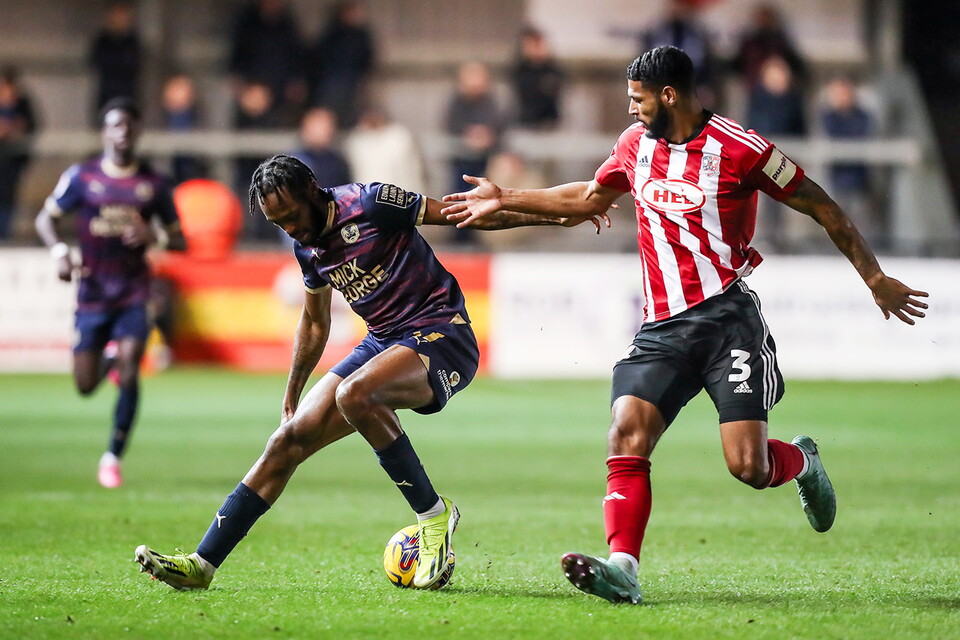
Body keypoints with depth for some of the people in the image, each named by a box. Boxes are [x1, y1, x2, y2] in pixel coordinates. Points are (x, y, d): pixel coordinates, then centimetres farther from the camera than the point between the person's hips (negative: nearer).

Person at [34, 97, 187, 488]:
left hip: (134, 295, 0)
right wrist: (59, 251, -13)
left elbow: (179, 241, 9)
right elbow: (46, 218, 7)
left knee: (129, 371, -17)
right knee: (85, 386, 2)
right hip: (92, 292, 0)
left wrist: (154, 236, -14)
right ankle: (108, 363, 40)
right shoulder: (82, 177, 0)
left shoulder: (154, 184, 4)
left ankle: (114, 457, -6)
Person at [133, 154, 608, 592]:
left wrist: (558, 216, -11)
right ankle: (202, 564, 0)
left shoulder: (369, 204, -14)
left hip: (440, 336, -8)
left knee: (354, 394, -36)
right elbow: (314, 324, 25)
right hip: (382, 342, 8)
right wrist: (291, 396, 31)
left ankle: (433, 515, -19)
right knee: (290, 438, -3)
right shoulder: (307, 246, 9)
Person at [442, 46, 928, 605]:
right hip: (663, 326, 5)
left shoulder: (740, 149, -7)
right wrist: (504, 200, 31)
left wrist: (876, 279, 1)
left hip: (727, 314, -5)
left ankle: (802, 462, 22)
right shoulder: (636, 144, 12)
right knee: (627, 436, -18)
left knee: (748, 467, -13)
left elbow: (821, 207, 1)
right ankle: (623, 568, -24)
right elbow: (589, 198, 31)